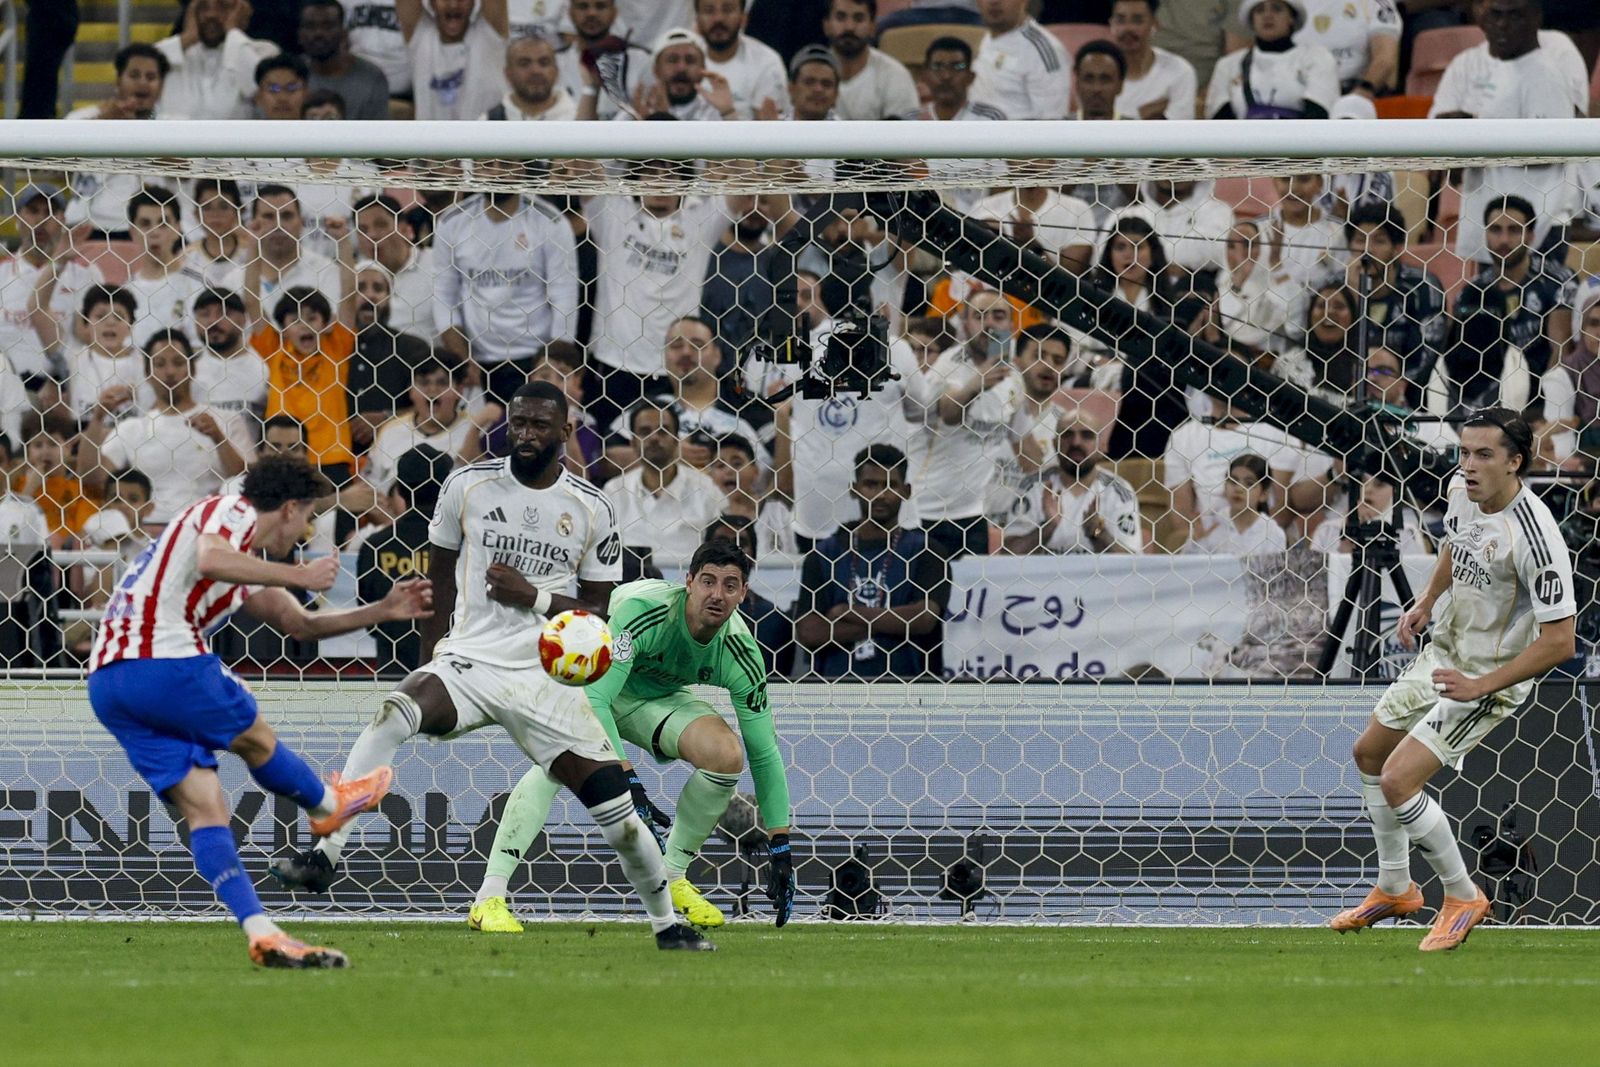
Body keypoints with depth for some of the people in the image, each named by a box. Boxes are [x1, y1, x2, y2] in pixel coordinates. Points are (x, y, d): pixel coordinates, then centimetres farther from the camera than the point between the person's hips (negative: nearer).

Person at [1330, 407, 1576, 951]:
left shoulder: (1535, 536, -31)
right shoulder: (1463, 495, -6)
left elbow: (1559, 641, -29)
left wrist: (1481, 685, -27)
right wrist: (1426, 601, 9)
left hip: (1491, 681, -9)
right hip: (1444, 655, 9)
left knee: (1398, 781, -17)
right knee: (1370, 752, 21)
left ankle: (1462, 896, 4)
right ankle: (1394, 888, 38)